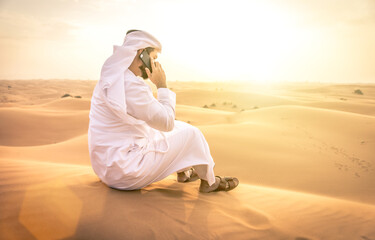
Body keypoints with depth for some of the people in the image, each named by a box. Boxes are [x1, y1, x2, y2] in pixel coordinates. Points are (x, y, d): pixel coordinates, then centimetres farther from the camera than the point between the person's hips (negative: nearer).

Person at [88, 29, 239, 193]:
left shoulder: (113, 78, 7)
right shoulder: (131, 85, -25)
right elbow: (167, 123, -18)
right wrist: (162, 85, -11)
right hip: (124, 170, -10)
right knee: (190, 134, -1)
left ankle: (183, 172, 39)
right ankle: (209, 182, 21)